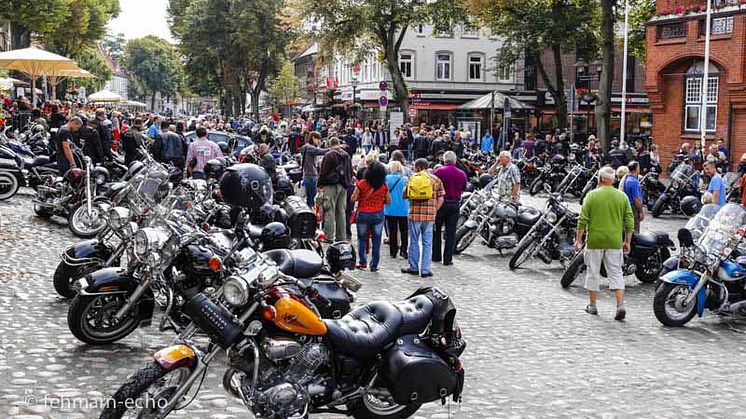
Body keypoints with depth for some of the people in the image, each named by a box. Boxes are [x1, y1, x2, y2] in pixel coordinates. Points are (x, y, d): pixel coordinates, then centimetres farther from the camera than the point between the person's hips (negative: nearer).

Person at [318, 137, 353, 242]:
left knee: (330, 211, -5)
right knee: (341, 211, 10)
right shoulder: (347, 155, 11)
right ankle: (341, 237, 13)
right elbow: (350, 171, 17)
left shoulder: (329, 155, -10)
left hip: (331, 185, -6)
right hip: (344, 186, 6)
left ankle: (329, 236, -7)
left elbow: (323, 171, -10)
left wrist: (320, 184, -1)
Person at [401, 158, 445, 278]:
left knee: (414, 242, 10)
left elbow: (404, 195, 3)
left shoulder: (412, 178, -1)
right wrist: (434, 210, 9)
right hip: (429, 215, 1)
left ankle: (413, 267, 18)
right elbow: (441, 199, 1)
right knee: (427, 243, 5)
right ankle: (425, 270, 5)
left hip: (414, 214, -1)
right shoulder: (436, 180, 4)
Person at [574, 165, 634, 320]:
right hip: (615, 242, 2)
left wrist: (578, 239, 0)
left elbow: (583, 220, -7)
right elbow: (629, 222, 4)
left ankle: (592, 306, 19)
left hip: (595, 242, -2)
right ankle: (620, 306, -9)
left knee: (593, 272, 11)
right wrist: (627, 242, 12)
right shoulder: (622, 197, 3)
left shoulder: (592, 195, -4)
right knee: (616, 273, 4)